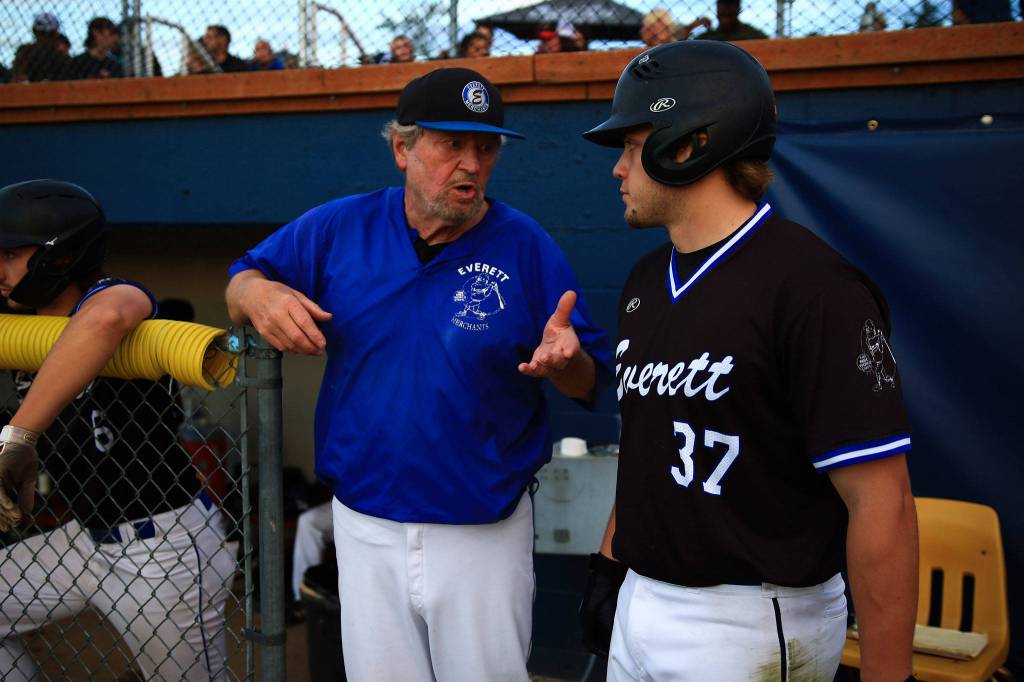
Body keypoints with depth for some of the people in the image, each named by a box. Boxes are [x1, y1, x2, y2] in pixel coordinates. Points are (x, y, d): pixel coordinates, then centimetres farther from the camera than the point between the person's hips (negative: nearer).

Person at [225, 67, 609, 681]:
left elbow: (587, 385, -3)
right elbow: (243, 281, 8)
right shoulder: (339, 227, -1)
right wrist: (259, 293, -16)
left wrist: (562, 358, -27)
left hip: (486, 534, -2)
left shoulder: (527, 246, -7)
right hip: (366, 530, 2)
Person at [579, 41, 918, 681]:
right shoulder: (646, 279, 7)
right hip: (639, 603, 7)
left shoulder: (812, 286, -20)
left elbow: (882, 504, -21)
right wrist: (610, 562, 16)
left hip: (751, 627, -7)